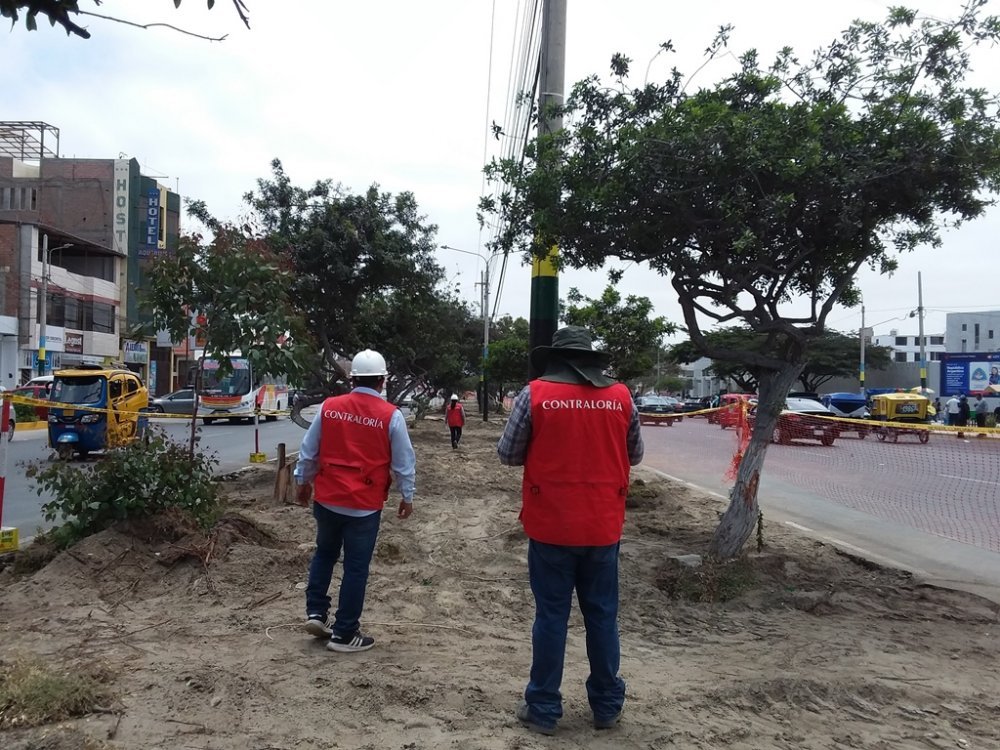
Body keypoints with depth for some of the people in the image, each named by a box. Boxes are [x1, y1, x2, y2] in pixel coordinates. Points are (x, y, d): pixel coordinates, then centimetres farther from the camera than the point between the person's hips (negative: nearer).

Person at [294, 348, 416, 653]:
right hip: (365, 504, -3)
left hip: (327, 498, 3)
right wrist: (407, 496, 10)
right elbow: (403, 462, -3)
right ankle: (344, 634, 14)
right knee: (356, 567, 7)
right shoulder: (391, 416, -9)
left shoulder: (329, 407, -1)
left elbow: (308, 451, 7)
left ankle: (316, 612, 22)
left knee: (324, 553, 25)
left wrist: (304, 481, 22)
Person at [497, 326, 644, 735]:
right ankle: (607, 705, 28)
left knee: (551, 616, 9)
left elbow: (507, 454, -1)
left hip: (550, 526, -2)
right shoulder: (620, 396, 0)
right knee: (602, 615, 15)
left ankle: (544, 709, 20)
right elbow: (634, 455, 11)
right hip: (603, 527, 2)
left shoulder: (535, 393, -7)